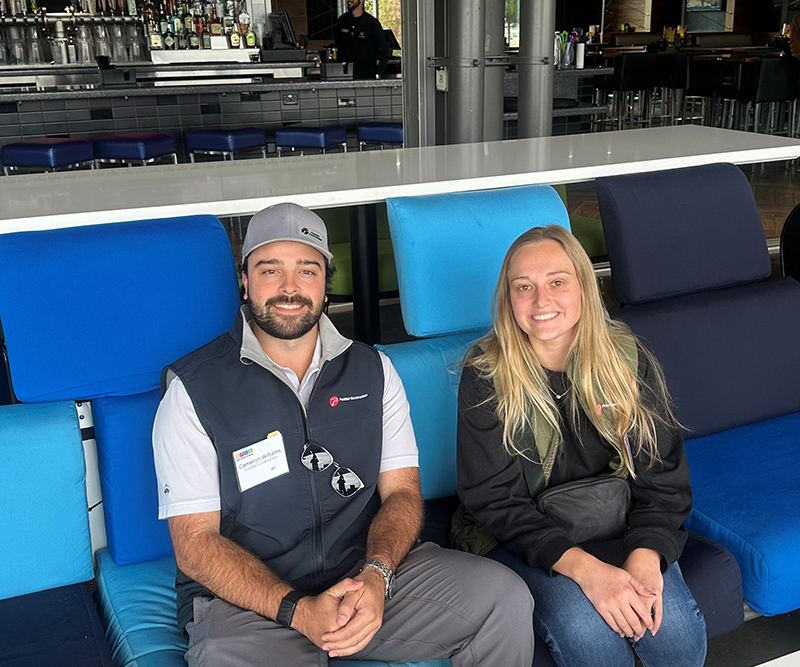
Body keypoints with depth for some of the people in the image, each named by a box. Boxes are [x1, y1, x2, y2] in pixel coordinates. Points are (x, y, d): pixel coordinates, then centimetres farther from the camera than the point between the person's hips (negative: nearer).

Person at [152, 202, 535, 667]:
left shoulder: (373, 370, 7)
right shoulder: (193, 388, -4)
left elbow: (403, 492, 4)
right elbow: (195, 542, -8)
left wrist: (375, 575, -18)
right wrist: (298, 611, -21)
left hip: (370, 576, 3)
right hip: (250, 597, -2)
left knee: (506, 597, -15)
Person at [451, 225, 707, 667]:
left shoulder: (628, 360, -3)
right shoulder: (485, 376, -10)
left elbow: (663, 479, -1)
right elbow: (494, 500, -14)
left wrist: (645, 557, -21)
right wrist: (583, 567, -28)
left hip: (618, 528, 3)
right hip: (517, 536, -2)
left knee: (675, 628, -23)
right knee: (586, 629, -30)